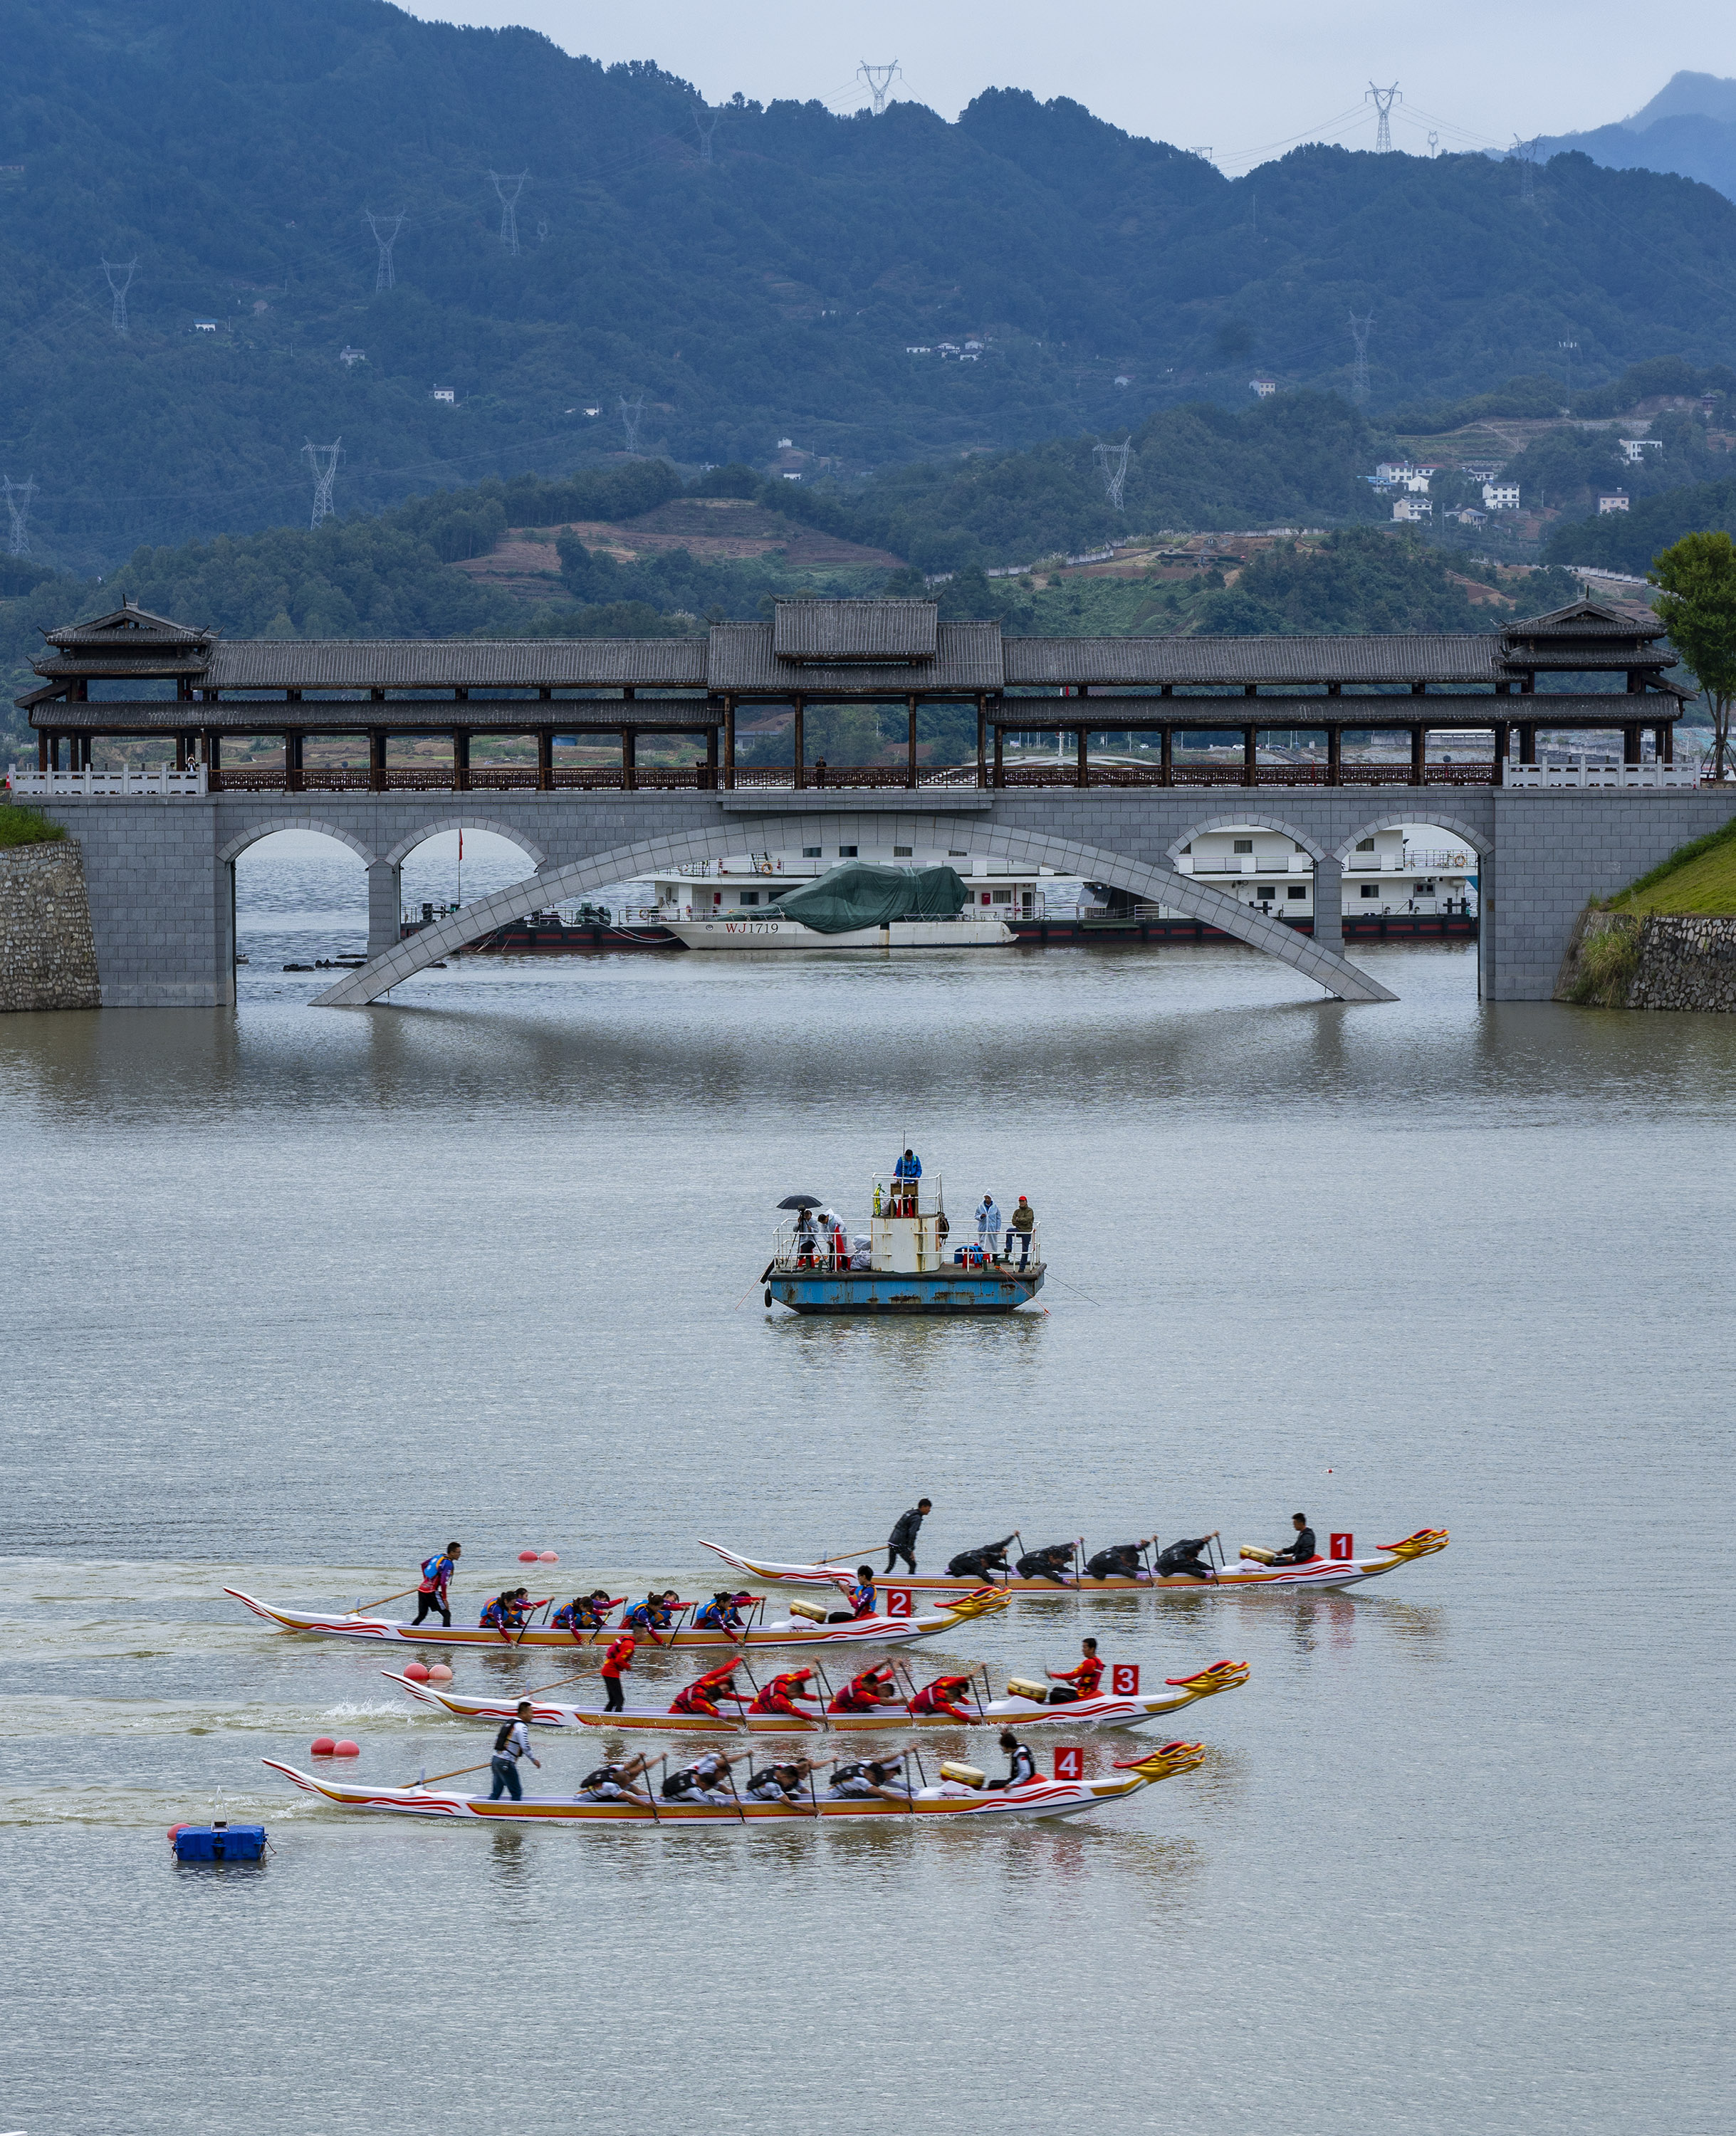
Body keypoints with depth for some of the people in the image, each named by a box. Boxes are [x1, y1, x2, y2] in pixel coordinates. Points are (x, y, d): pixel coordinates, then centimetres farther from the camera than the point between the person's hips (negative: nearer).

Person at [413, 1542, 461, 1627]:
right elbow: (443, 1583, -20)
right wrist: (444, 1599, -13)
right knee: (447, 1614, -4)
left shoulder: (439, 1556, 13)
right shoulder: (448, 1564, -12)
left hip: (422, 1590, 8)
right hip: (431, 1592, -8)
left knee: (422, 1615, 18)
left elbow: (423, 1565, 25)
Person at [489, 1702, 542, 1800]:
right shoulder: (522, 1727, -11)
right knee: (516, 1793, -2)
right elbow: (525, 1748, -17)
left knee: (496, 1793, 13)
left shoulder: (508, 1723, 17)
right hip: (506, 1764, -9)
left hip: (495, 1759, 9)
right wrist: (534, 1760, -4)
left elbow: (497, 1740, 22)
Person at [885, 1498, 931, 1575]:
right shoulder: (917, 1518, -12)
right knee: (912, 1565, -1)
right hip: (900, 1545, -9)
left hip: (891, 1541, 9)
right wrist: (911, 1550, -18)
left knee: (890, 1566, 15)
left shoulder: (910, 1513, 17)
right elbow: (912, 1534, -20)